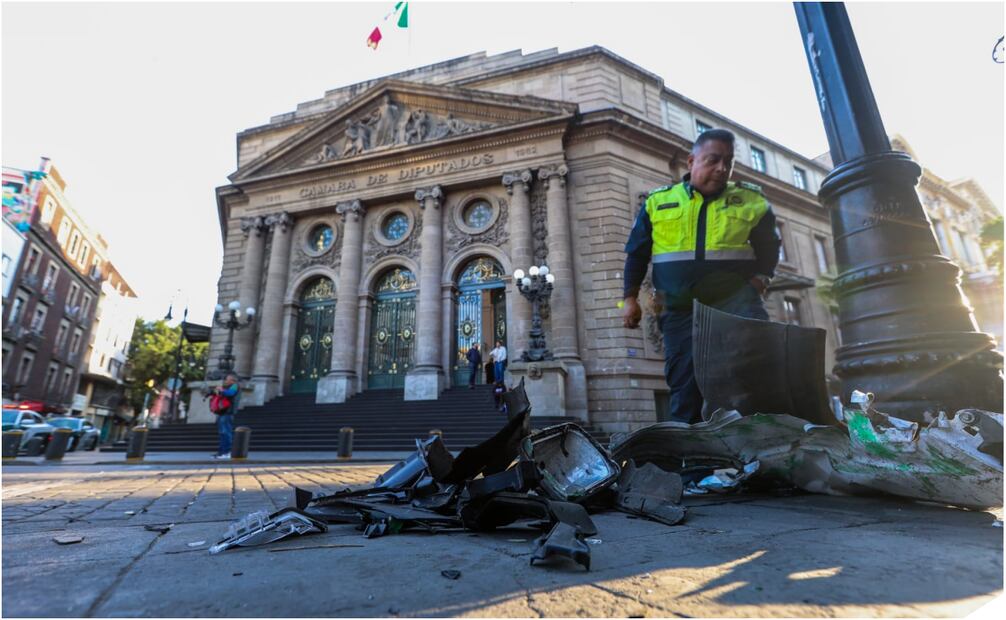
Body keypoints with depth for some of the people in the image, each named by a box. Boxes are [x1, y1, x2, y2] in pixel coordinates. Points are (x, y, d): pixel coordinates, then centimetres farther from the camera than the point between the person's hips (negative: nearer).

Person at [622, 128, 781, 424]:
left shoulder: (752, 200, 9)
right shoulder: (658, 201, 9)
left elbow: (769, 245, 20)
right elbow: (637, 253, 11)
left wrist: (762, 277, 1)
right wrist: (631, 298, 4)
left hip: (735, 300, 0)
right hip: (681, 309, 1)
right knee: (684, 386, 2)